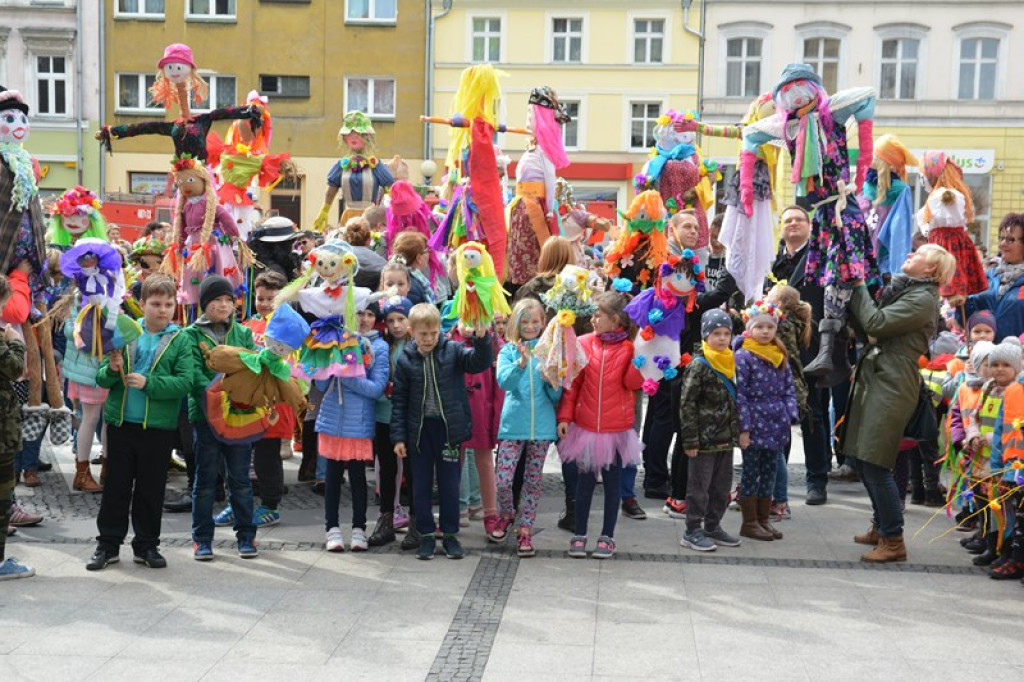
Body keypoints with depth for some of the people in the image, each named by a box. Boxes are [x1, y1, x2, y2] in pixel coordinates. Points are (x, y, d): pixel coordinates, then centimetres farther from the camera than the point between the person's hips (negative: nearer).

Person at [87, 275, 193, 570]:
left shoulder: (180, 341, -3)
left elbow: (184, 382, -12)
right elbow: (101, 377, 4)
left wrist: (148, 383, -22)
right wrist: (112, 370, -18)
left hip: (158, 427, -1)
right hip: (121, 423, 1)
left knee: (151, 488, 10)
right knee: (116, 485, 10)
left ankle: (146, 544, 23)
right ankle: (108, 544, 21)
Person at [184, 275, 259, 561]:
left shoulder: (243, 334, 10)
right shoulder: (192, 335, 1)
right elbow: (193, 373, -11)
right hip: (206, 415, -2)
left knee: (240, 479, 9)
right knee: (205, 479, 7)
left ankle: (246, 535, 18)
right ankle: (202, 537, 16)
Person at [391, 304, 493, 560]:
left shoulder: (453, 351, -4)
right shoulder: (405, 360, -2)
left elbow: (480, 362, -17)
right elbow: (399, 401, 1)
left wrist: (481, 338, -34)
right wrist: (398, 436, -2)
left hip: (448, 427, -1)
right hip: (419, 429, 1)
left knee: (449, 484, 7)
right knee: (421, 485, 8)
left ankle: (450, 535, 20)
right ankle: (426, 536, 20)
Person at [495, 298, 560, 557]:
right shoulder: (508, 350, 3)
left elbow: (556, 397, 6)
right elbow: (503, 381, -15)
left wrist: (553, 383, -15)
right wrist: (521, 364, -31)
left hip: (541, 425, 1)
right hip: (513, 424, -1)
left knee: (533, 480, 7)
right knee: (503, 479, -6)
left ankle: (525, 530, 20)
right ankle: (507, 513, 24)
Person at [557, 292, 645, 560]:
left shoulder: (630, 347, -4)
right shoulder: (584, 343, 0)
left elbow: (633, 382, -14)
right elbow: (572, 383, 1)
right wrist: (564, 416, -4)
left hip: (617, 429, -1)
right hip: (585, 427, 1)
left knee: (613, 481, 10)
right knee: (584, 481, 10)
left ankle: (607, 536, 22)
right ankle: (579, 535, 21)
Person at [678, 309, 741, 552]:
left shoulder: (731, 363, 11)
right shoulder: (699, 366, -12)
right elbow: (687, 404, -14)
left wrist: (737, 432, 16)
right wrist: (690, 440, -17)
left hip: (726, 438, 7)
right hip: (705, 439, -7)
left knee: (722, 486, 14)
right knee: (699, 486, 0)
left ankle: (713, 526, 28)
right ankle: (692, 532, 9)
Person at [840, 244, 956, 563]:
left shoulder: (923, 300, -11)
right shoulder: (903, 289, 19)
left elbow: (875, 322, -18)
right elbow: (869, 324, 17)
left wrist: (858, 287, -6)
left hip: (893, 384, -10)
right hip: (874, 378, 10)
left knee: (875, 464, -10)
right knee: (861, 458, 14)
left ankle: (893, 541, -1)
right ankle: (881, 525, 29)